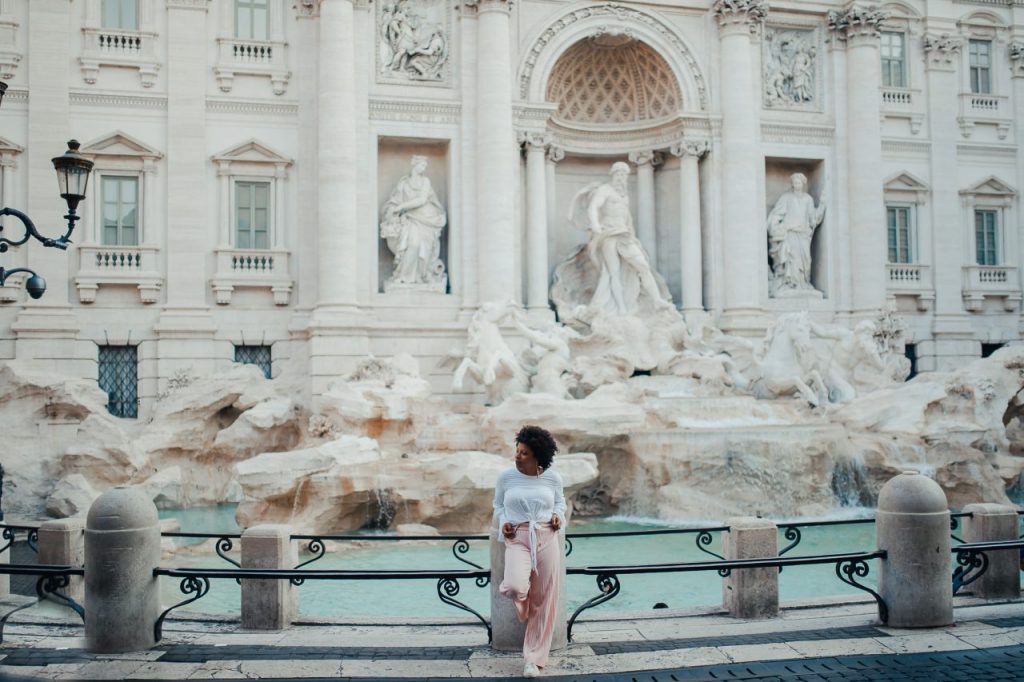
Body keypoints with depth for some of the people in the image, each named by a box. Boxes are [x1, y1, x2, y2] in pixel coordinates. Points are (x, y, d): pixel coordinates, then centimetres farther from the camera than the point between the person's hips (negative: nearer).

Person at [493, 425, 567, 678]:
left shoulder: (553, 478, 2)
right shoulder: (506, 477, -1)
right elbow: (498, 504, 14)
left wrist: (558, 516, -1)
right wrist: (503, 522, -5)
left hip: (547, 538, 1)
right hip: (517, 539, -1)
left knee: (544, 601, 2)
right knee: (516, 587, -28)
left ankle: (534, 658, 17)